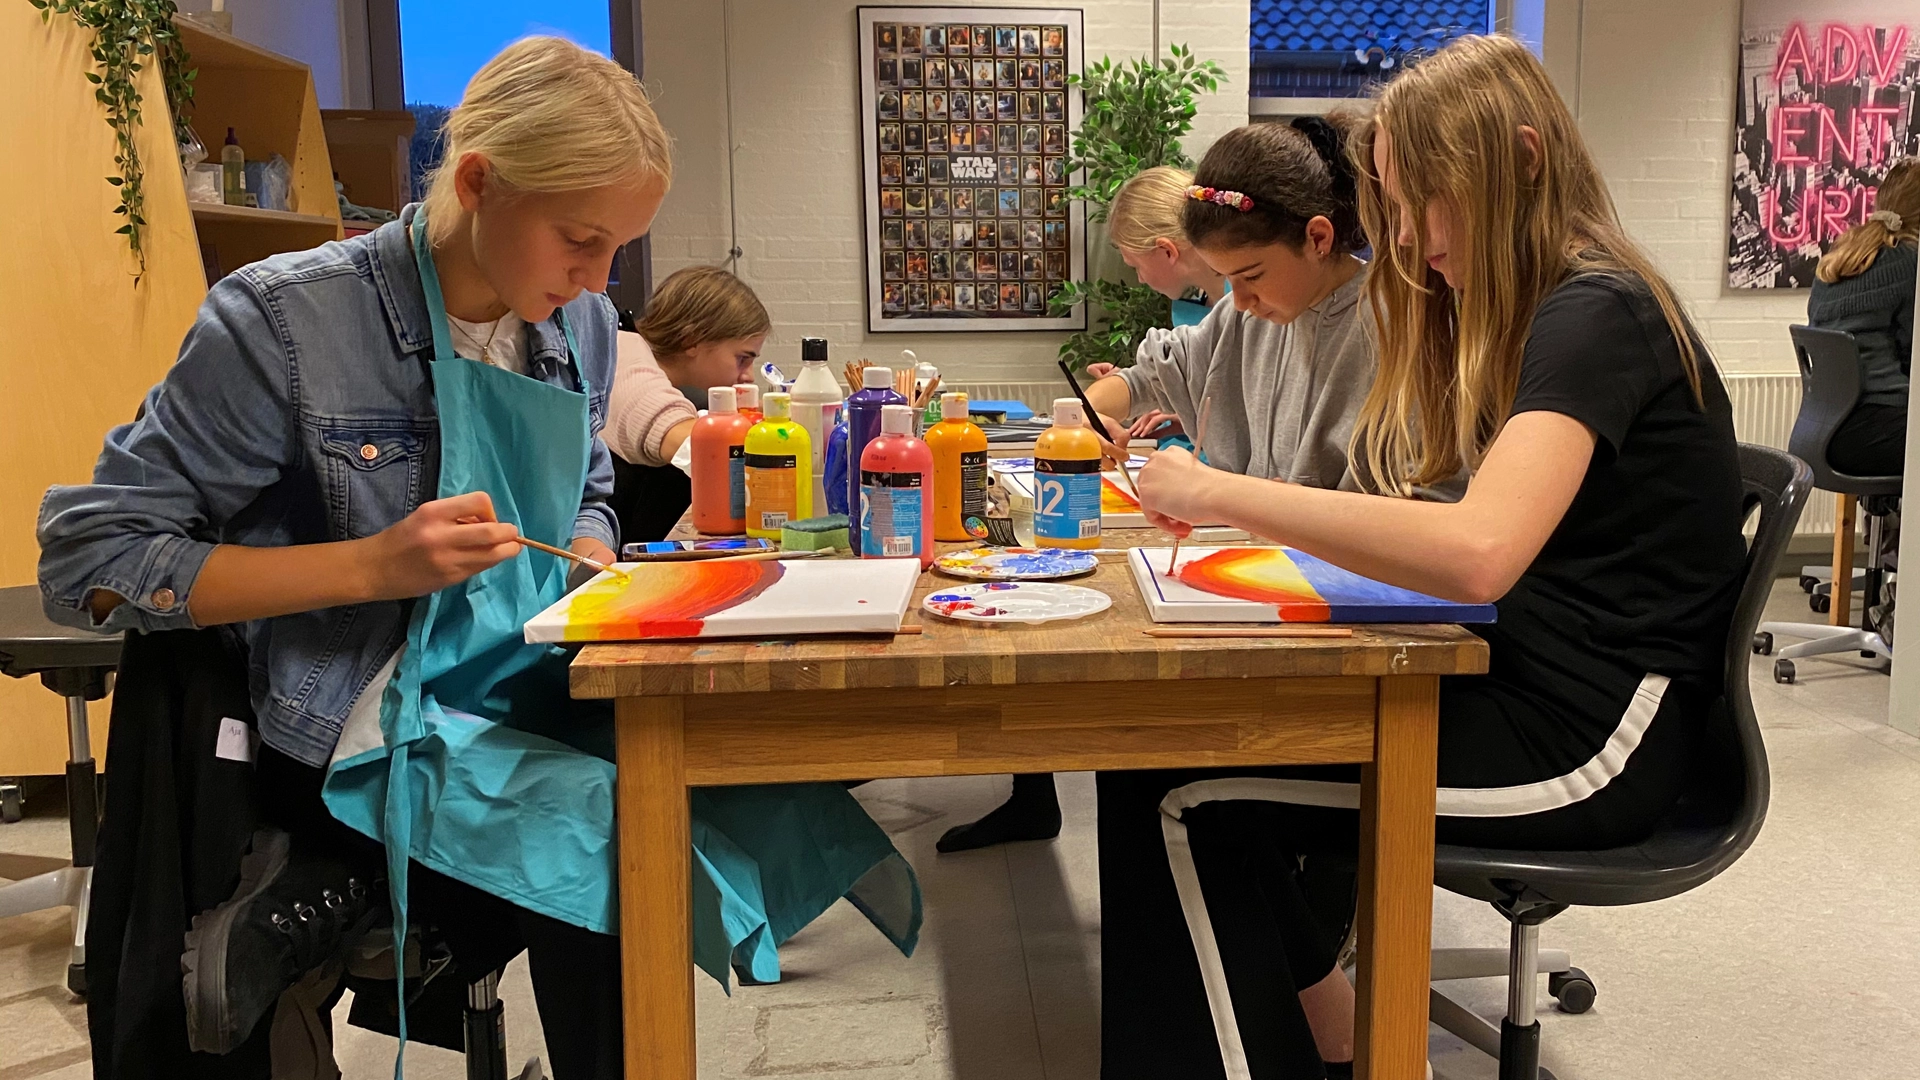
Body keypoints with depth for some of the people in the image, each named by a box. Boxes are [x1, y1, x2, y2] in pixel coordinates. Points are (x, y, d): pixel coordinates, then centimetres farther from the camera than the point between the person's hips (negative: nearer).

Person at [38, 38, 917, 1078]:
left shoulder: (578, 324, 4)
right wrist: (375, 565, -20)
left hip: (538, 694, 8)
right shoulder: (282, 320, -13)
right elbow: (87, 561, -10)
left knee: (779, 777, -17)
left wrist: (599, 568, -3)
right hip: (370, 735, -8)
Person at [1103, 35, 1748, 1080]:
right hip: (1526, 683, 9)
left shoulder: (1597, 316, -15)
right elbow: (1473, 538, 13)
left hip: (1592, 739, -9)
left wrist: (1221, 493, -25)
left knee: (1172, 795, -15)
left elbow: (1477, 553, -31)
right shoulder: (1536, 315, 15)